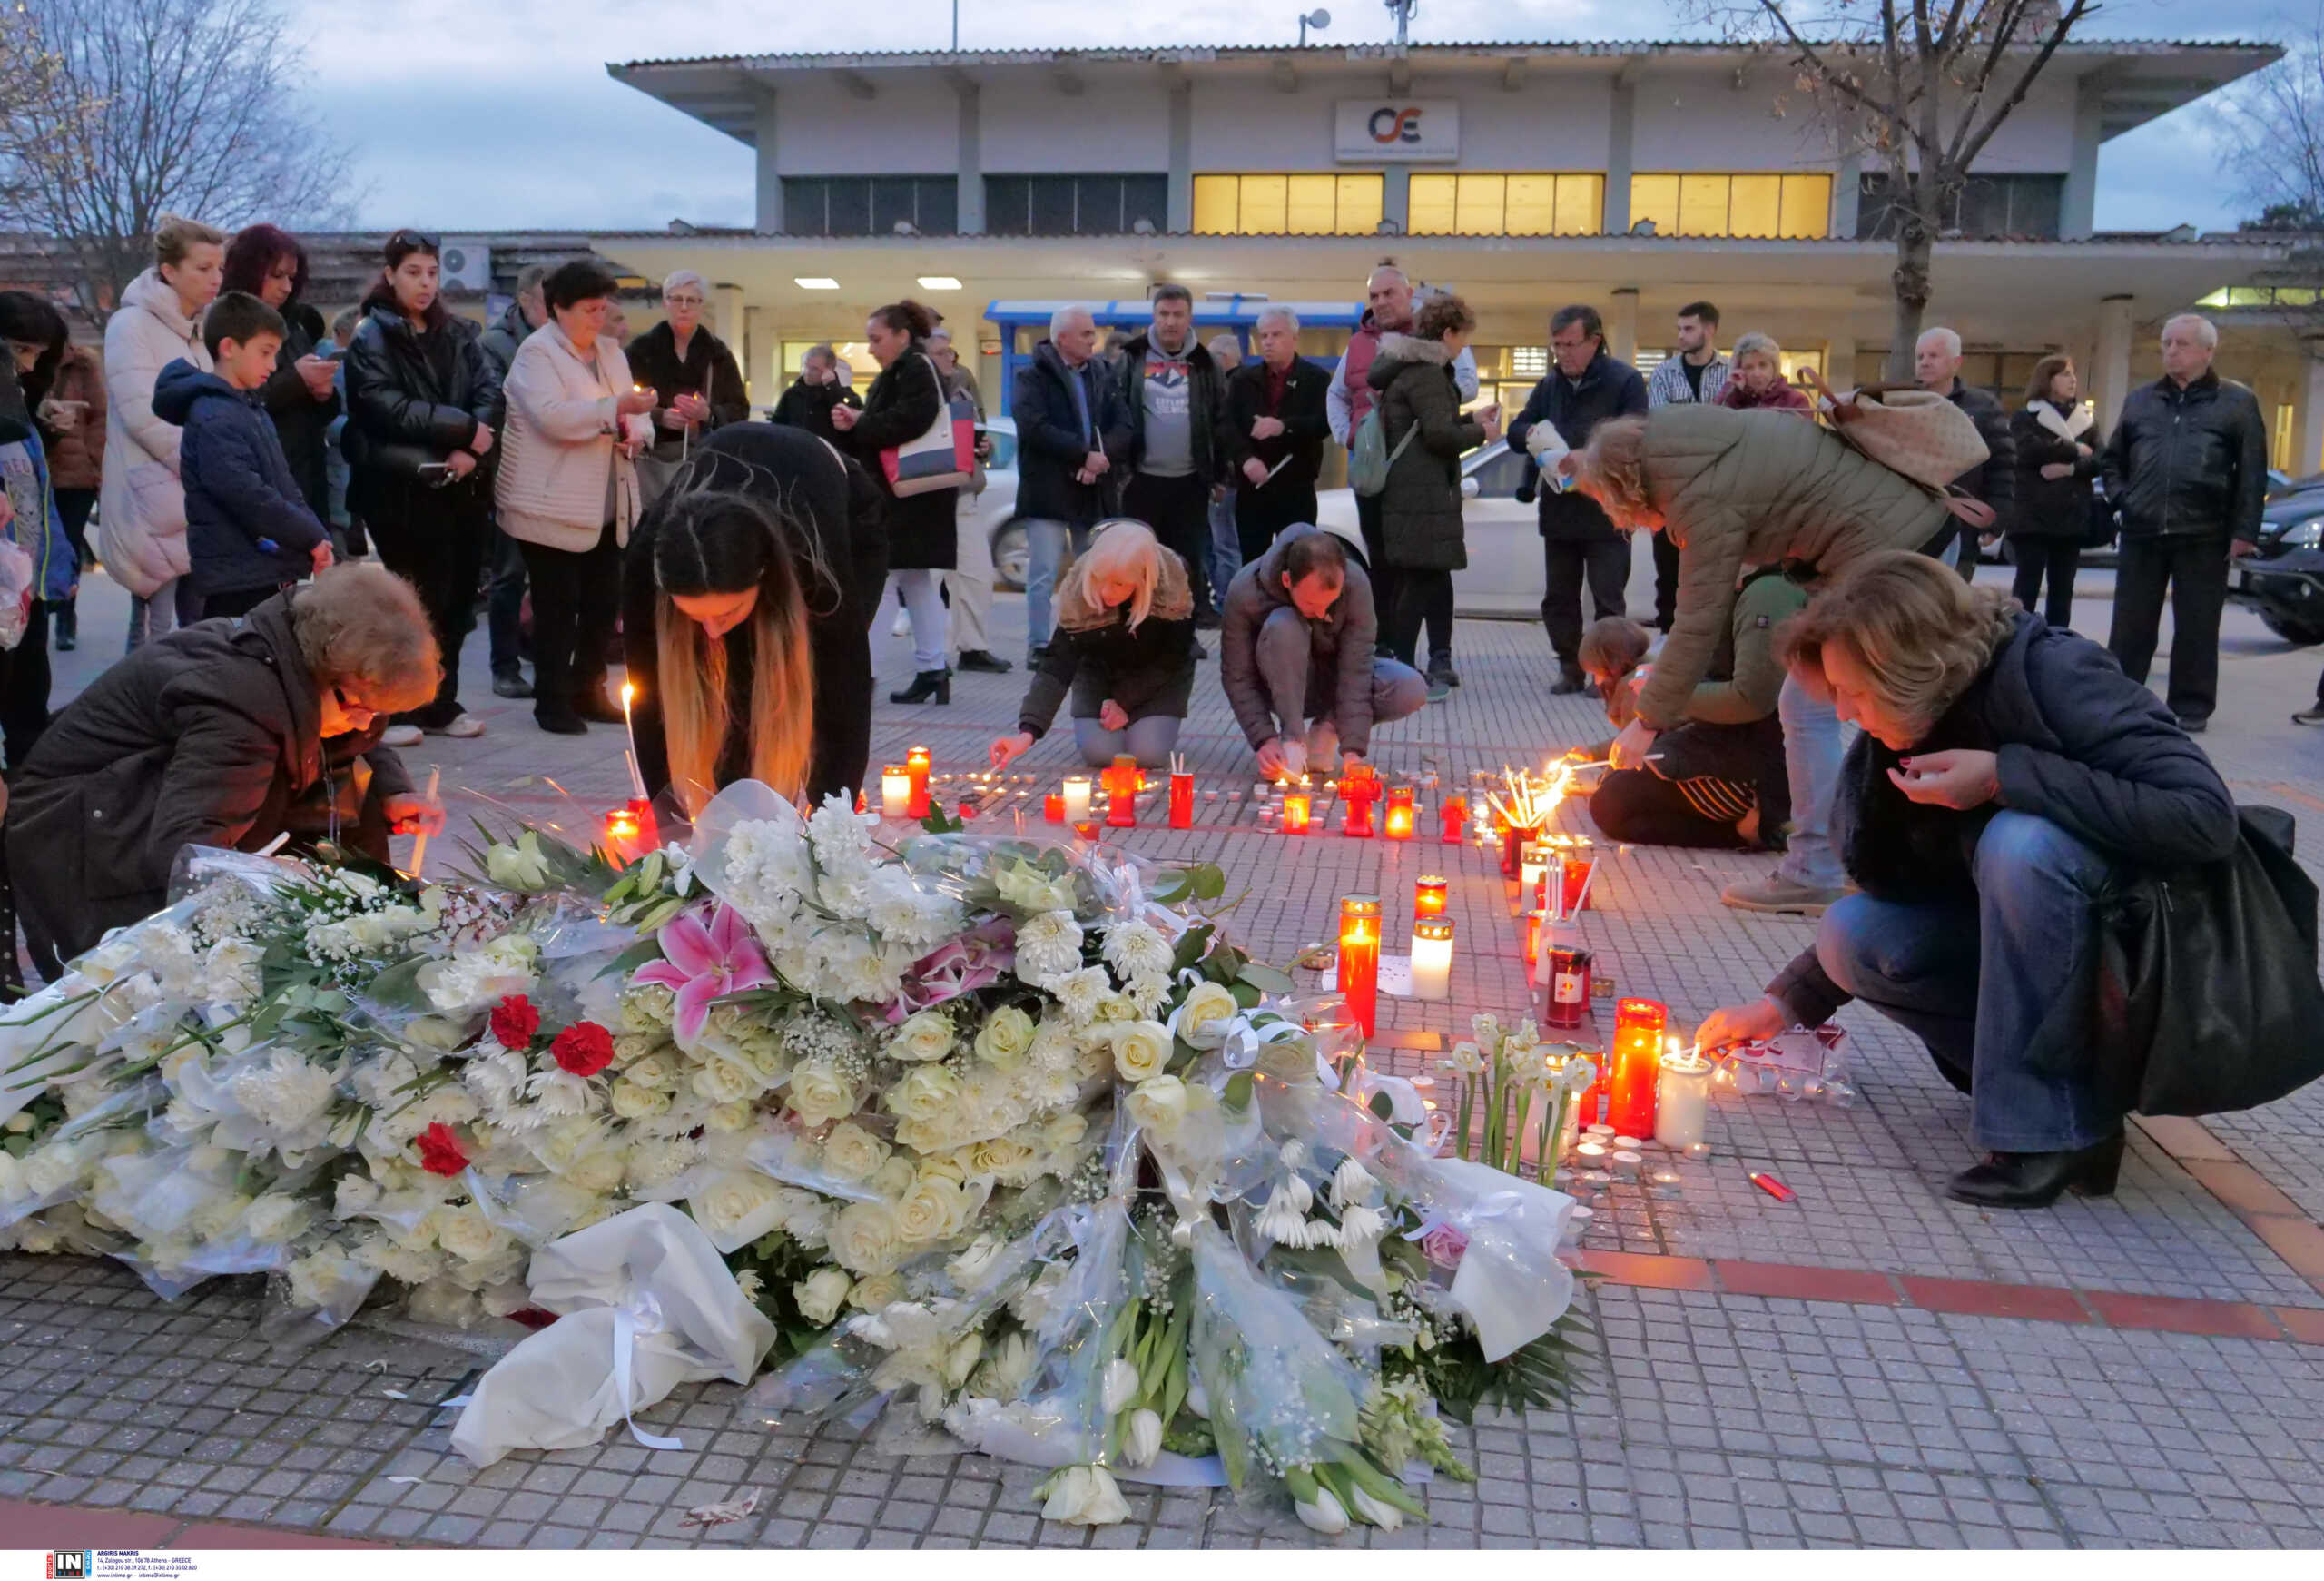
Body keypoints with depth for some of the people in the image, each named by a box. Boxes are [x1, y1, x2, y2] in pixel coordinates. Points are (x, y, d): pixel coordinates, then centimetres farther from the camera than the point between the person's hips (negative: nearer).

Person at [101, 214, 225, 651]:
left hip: (201, 508, 7)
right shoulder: (132, 326, -7)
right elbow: (145, 417, -17)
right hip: (154, 509, -7)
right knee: (154, 638, -8)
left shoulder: (200, 331, 18)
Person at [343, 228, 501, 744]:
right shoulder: (371, 338, -1)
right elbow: (389, 407, -14)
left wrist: (469, 447, -14)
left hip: (462, 488, 5)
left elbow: (490, 390, 2)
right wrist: (463, 428, -15)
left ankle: (440, 703, 18)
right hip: (402, 491, -5)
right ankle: (394, 708, 9)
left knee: (455, 598, 7)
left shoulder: (457, 334, 14)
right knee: (412, 600, -1)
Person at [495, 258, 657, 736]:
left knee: (604, 602, 8)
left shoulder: (611, 352, 15)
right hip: (552, 507, -7)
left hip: (606, 508, 7)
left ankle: (588, 691, 22)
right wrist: (616, 408, -26)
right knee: (557, 605, -2)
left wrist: (638, 433, -6)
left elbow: (635, 413, 17)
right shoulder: (537, 353, -7)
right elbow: (552, 416, -22)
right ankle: (552, 701, 8)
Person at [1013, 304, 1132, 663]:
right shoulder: (1031, 377, -1)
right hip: (1047, 490, -5)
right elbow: (1036, 428, -16)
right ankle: (1038, 646, 1)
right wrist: (1084, 453, -19)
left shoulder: (1101, 376, 14)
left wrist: (1101, 458, -15)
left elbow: (1123, 428, 3)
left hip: (1094, 491, 5)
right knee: (1043, 576, -5)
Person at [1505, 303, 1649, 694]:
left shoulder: (1625, 381, -7)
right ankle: (1571, 668, 22)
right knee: (1558, 598, 10)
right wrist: (1533, 434, -12)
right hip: (1558, 510, 6)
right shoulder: (1551, 384, 11)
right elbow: (1516, 431, 12)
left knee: (1607, 599, 1)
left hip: (1606, 512, -5)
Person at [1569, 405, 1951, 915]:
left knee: (1806, 707, -4)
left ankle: (1813, 877, 2)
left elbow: (1701, 619, -17)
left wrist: (1648, 720, -9)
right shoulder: (1687, 444, 8)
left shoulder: (1704, 499, -19)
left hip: (1887, 548, -10)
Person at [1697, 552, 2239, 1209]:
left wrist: (2006, 776, -31)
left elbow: (2205, 817, -31)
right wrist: (1786, 1001, 3)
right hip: (2028, 943, 6)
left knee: (2020, 841, -34)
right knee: (1850, 934, -15)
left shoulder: (2056, 676, -21)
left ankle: (2058, 1128, -24)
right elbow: (1895, 897, 10)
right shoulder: (1905, 741, -1)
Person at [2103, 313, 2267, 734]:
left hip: (2203, 535, -3)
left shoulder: (2237, 402, 3)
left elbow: (2252, 472, 0)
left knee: (2196, 627, 3)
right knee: (2130, 623, 6)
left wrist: (2244, 530, -7)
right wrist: (2120, 497, 4)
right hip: (2141, 532, 3)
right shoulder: (2140, 400, 13)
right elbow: (2112, 457, 21)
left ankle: (2191, 706, 11)